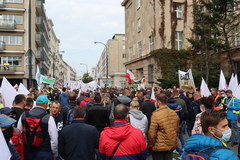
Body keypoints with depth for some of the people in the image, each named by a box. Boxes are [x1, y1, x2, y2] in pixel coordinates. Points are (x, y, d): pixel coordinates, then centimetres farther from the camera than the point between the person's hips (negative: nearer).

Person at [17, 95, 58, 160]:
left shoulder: (24, 115, -3)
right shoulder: (48, 118, -18)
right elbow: (54, 138, -16)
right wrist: (54, 153, 0)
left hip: (27, 152, 4)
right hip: (44, 153, -4)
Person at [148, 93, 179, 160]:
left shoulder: (156, 115, -21)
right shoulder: (174, 113, -2)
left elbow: (152, 134, -17)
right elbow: (177, 130, 9)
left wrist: (150, 145, -2)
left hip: (159, 147, -5)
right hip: (172, 146, 5)